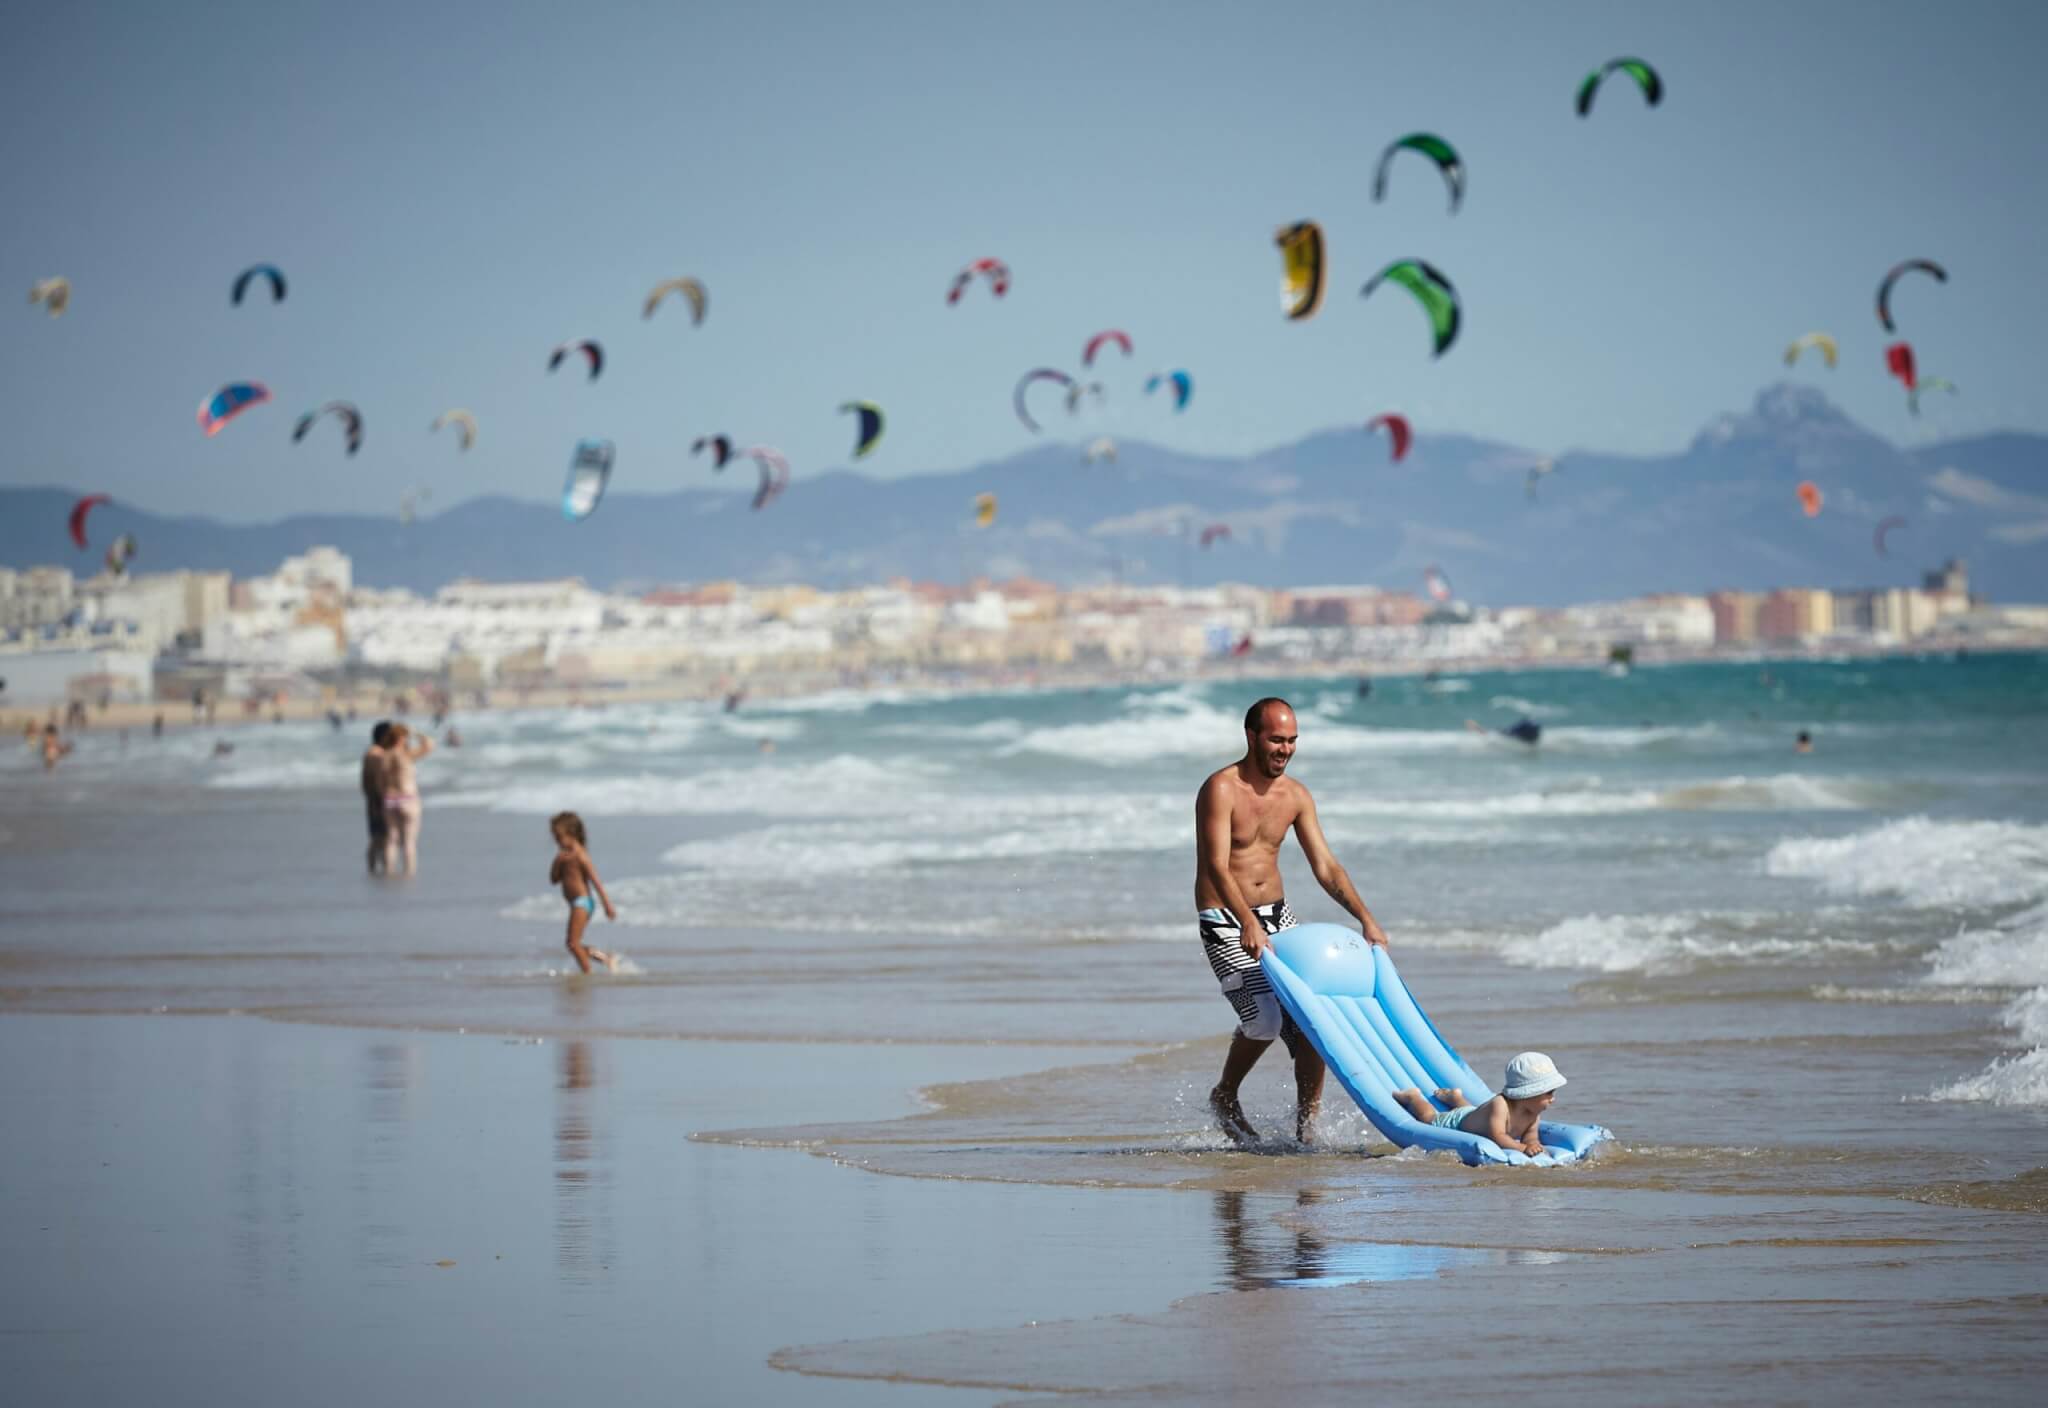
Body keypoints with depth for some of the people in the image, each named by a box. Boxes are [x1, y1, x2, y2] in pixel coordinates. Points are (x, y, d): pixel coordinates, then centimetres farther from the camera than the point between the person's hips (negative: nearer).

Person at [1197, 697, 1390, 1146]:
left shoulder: (1295, 796, 5)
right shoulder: (1221, 790, -15)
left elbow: (1325, 867, 7)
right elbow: (1217, 866, -26)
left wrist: (1366, 919, -5)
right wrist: (1248, 924, -40)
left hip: (1276, 915, 6)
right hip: (1225, 922, -6)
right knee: (1266, 1015, -21)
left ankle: (1306, 1128, 3)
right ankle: (1224, 1097, 6)